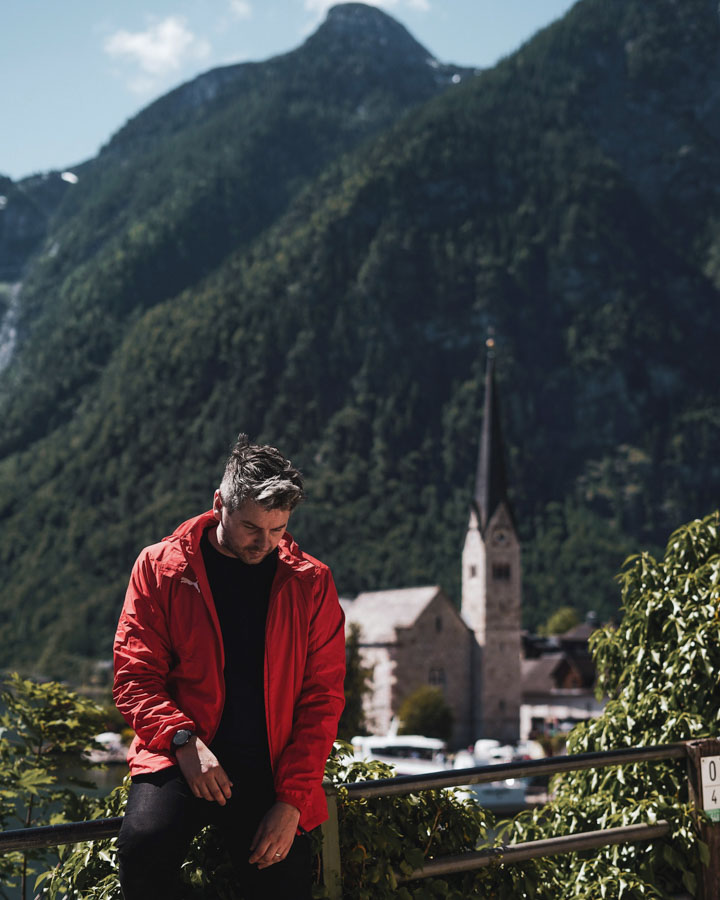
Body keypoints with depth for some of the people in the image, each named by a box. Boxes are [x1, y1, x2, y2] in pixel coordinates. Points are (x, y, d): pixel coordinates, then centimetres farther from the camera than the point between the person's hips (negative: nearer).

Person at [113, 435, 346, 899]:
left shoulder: (311, 582, 5)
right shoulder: (161, 566, 2)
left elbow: (322, 697, 3)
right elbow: (135, 676, 1)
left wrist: (293, 799, -7)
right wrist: (182, 739, -18)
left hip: (272, 769, 2)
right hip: (180, 756, -1)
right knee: (144, 844, -29)